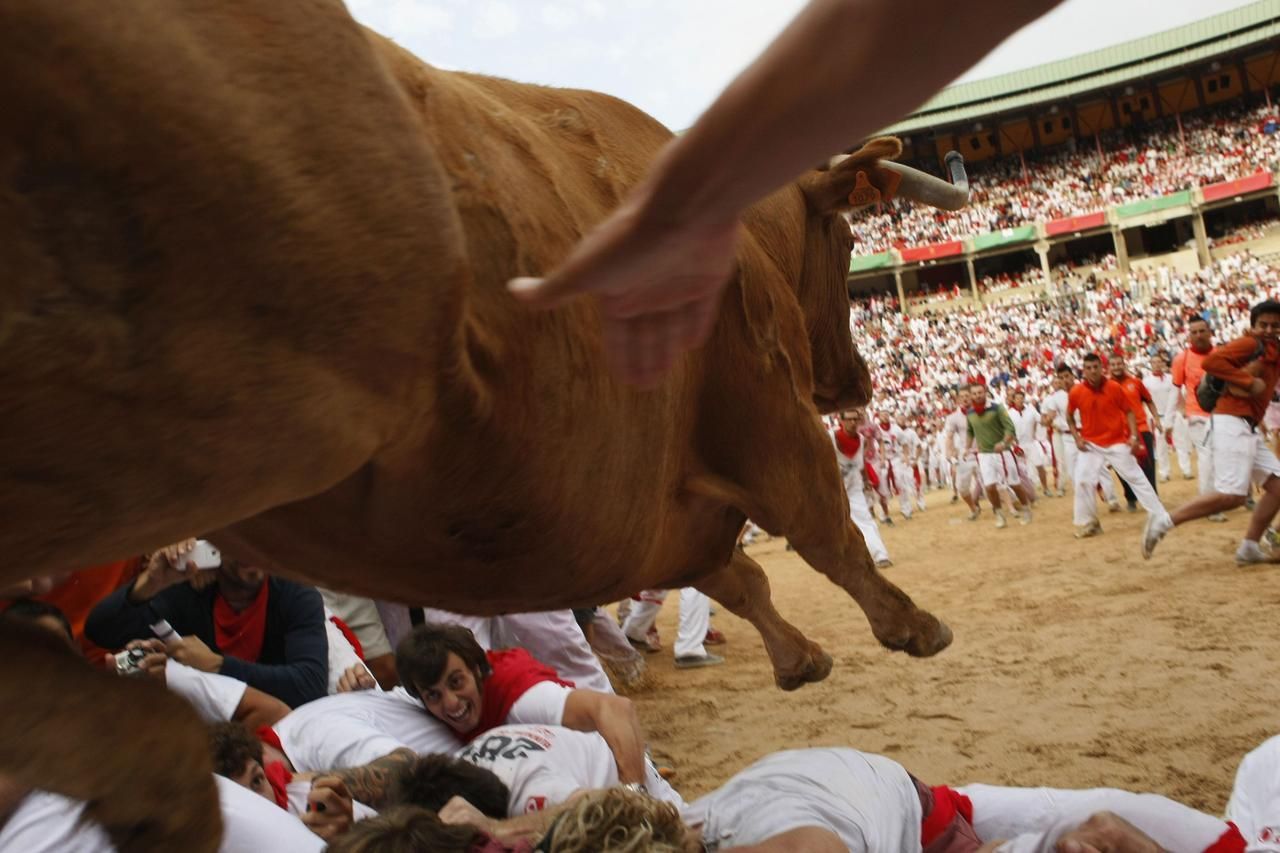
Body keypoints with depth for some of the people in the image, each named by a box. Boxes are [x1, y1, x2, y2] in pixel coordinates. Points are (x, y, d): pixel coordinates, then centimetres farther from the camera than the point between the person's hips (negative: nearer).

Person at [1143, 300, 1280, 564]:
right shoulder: (1249, 344, -7)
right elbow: (1211, 361, -22)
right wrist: (1249, 381, -20)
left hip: (1250, 429, 9)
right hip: (1232, 423, -9)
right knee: (1232, 495, -17)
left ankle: (1249, 548, 15)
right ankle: (1164, 523, -12)